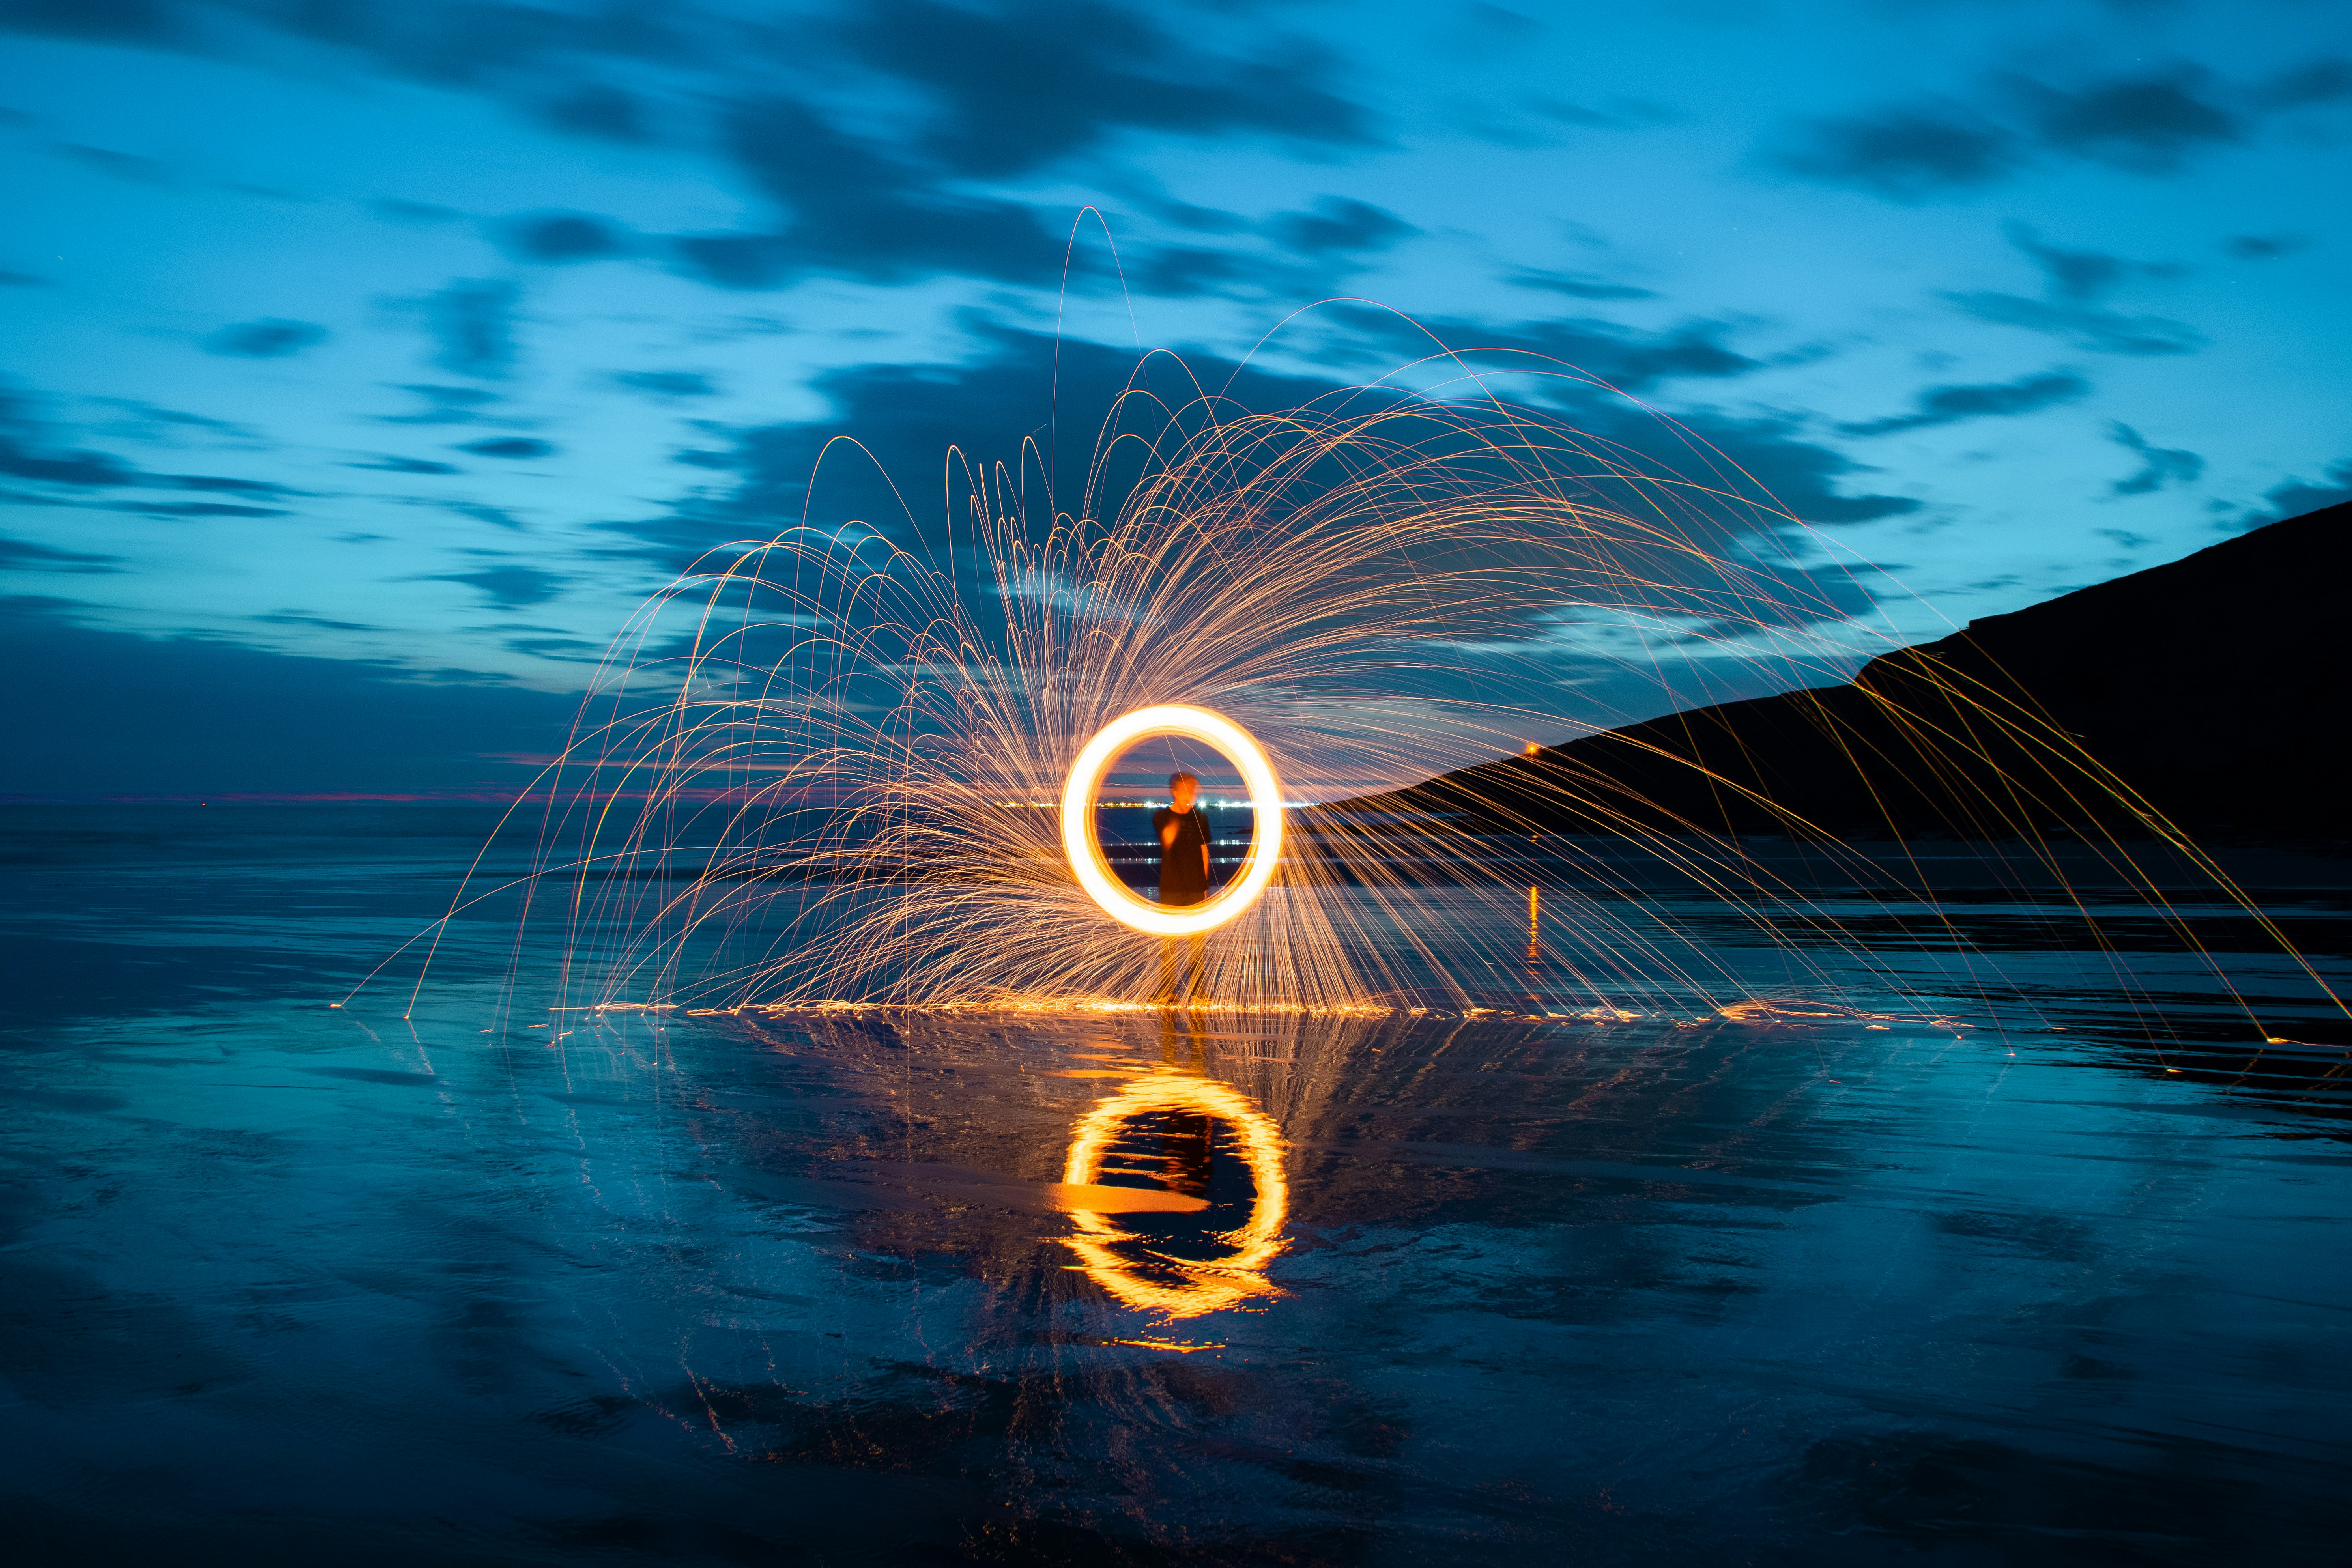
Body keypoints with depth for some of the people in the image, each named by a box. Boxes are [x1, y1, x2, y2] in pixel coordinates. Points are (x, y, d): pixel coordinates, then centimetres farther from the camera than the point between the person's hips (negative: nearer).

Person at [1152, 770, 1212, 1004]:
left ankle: (1194, 991, 16)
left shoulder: (1199, 818, 7)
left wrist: (1205, 885, 11)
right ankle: (1167, 992, 8)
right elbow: (1167, 839, -24)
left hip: (1196, 889, 3)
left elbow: (1204, 852, 13)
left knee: (1198, 941, 5)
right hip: (1171, 888, -3)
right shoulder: (1162, 817, -3)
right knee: (1168, 941, 0)